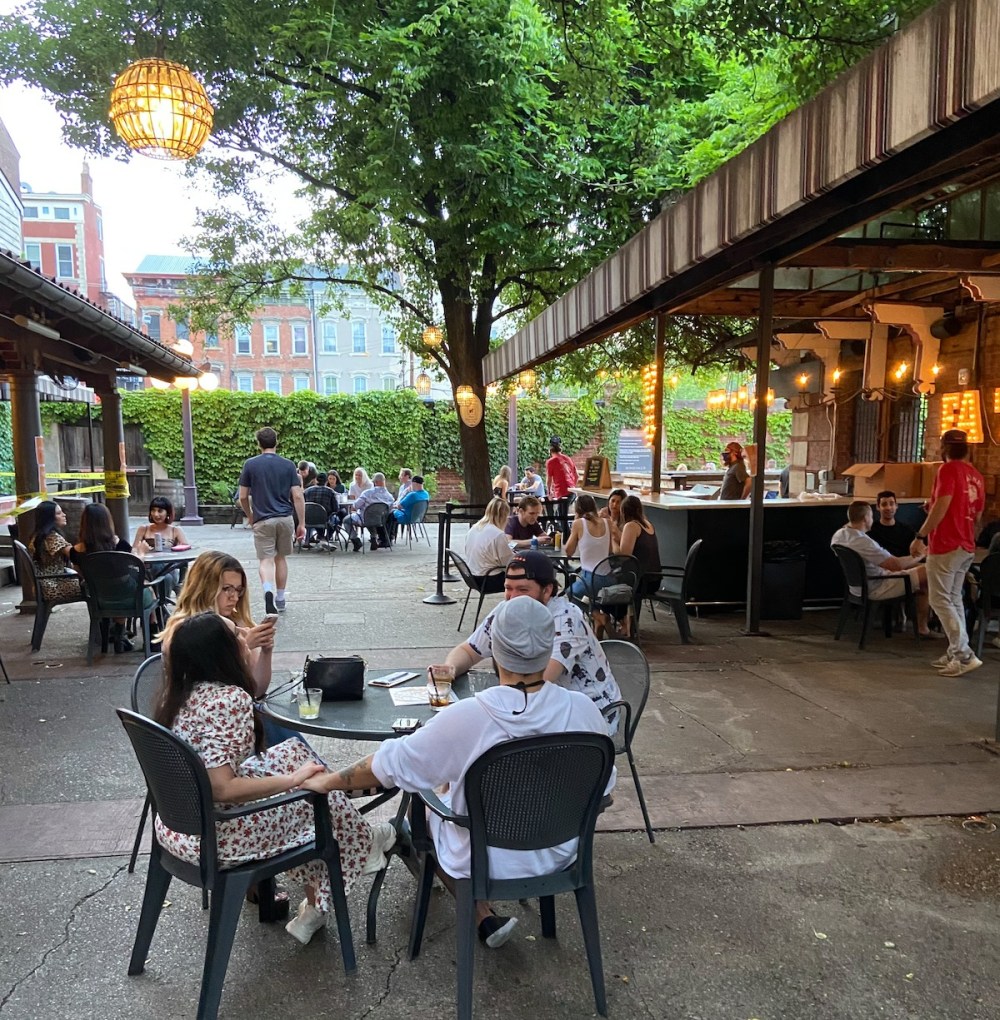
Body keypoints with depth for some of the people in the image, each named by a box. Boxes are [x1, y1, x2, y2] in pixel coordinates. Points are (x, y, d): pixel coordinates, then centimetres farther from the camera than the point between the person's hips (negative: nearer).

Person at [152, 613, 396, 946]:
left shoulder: (177, 693, 0)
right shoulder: (227, 699, -26)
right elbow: (221, 789, -29)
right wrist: (294, 779, -20)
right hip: (211, 838, -8)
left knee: (292, 754, 15)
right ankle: (361, 844, 38)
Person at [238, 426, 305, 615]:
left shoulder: (250, 464, -2)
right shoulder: (288, 465, 1)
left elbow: (243, 497, 1)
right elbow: (297, 496, -4)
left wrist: (250, 517, 18)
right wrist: (302, 524, 1)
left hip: (263, 520, -2)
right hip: (286, 518, 2)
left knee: (265, 560, -3)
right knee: (281, 558, 16)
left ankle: (268, 590, -31)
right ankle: (280, 599, 25)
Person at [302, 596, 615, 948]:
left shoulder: (466, 717, -29)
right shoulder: (583, 709, -21)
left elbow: (391, 764, -17)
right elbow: (604, 786, -5)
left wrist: (328, 781, -1)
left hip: (485, 862, -4)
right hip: (559, 855, 4)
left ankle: (485, 919, 22)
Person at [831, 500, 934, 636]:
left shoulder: (838, 535, -5)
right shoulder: (863, 541, -31)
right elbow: (896, 564, -27)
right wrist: (919, 555, -10)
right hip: (874, 589, -10)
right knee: (927, 572, -5)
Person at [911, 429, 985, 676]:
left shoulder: (948, 469, -11)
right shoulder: (976, 475, 13)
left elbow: (941, 507, -21)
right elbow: (977, 517, 18)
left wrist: (920, 536, -18)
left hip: (945, 545, -8)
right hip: (967, 547, 8)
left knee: (939, 599, -4)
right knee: (954, 598, 14)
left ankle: (965, 654, -8)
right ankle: (955, 652, 15)